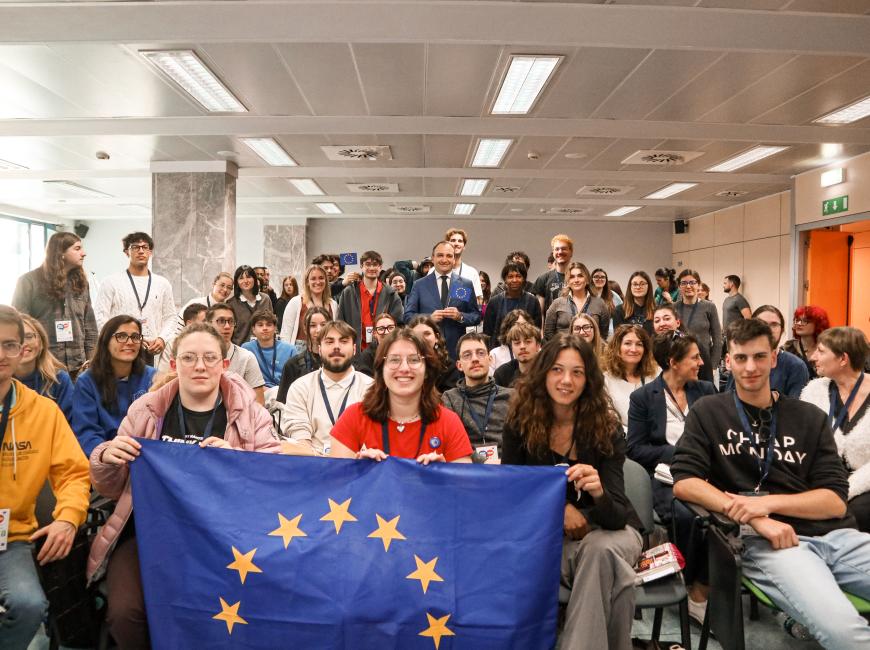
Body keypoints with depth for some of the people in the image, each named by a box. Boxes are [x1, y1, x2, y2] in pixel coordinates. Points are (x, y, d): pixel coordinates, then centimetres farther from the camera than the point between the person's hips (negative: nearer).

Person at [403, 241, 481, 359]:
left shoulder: (466, 285, 7)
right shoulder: (419, 285, 6)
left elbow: (477, 316, 7)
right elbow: (408, 316, 3)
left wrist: (460, 316, -13)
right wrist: (429, 317, -14)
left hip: (456, 350, 1)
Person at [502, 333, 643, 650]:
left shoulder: (606, 428, -14)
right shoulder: (520, 422, -10)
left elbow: (616, 517, -19)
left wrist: (598, 493, -42)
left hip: (609, 530, -1)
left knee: (601, 550, -36)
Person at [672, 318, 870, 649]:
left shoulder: (811, 418, 14)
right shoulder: (708, 412, 7)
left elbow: (836, 501, 6)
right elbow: (683, 483, -4)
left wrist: (768, 502, -12)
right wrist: (757, 519, -15)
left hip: (835, 535, 4)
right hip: (765, 540, -4)